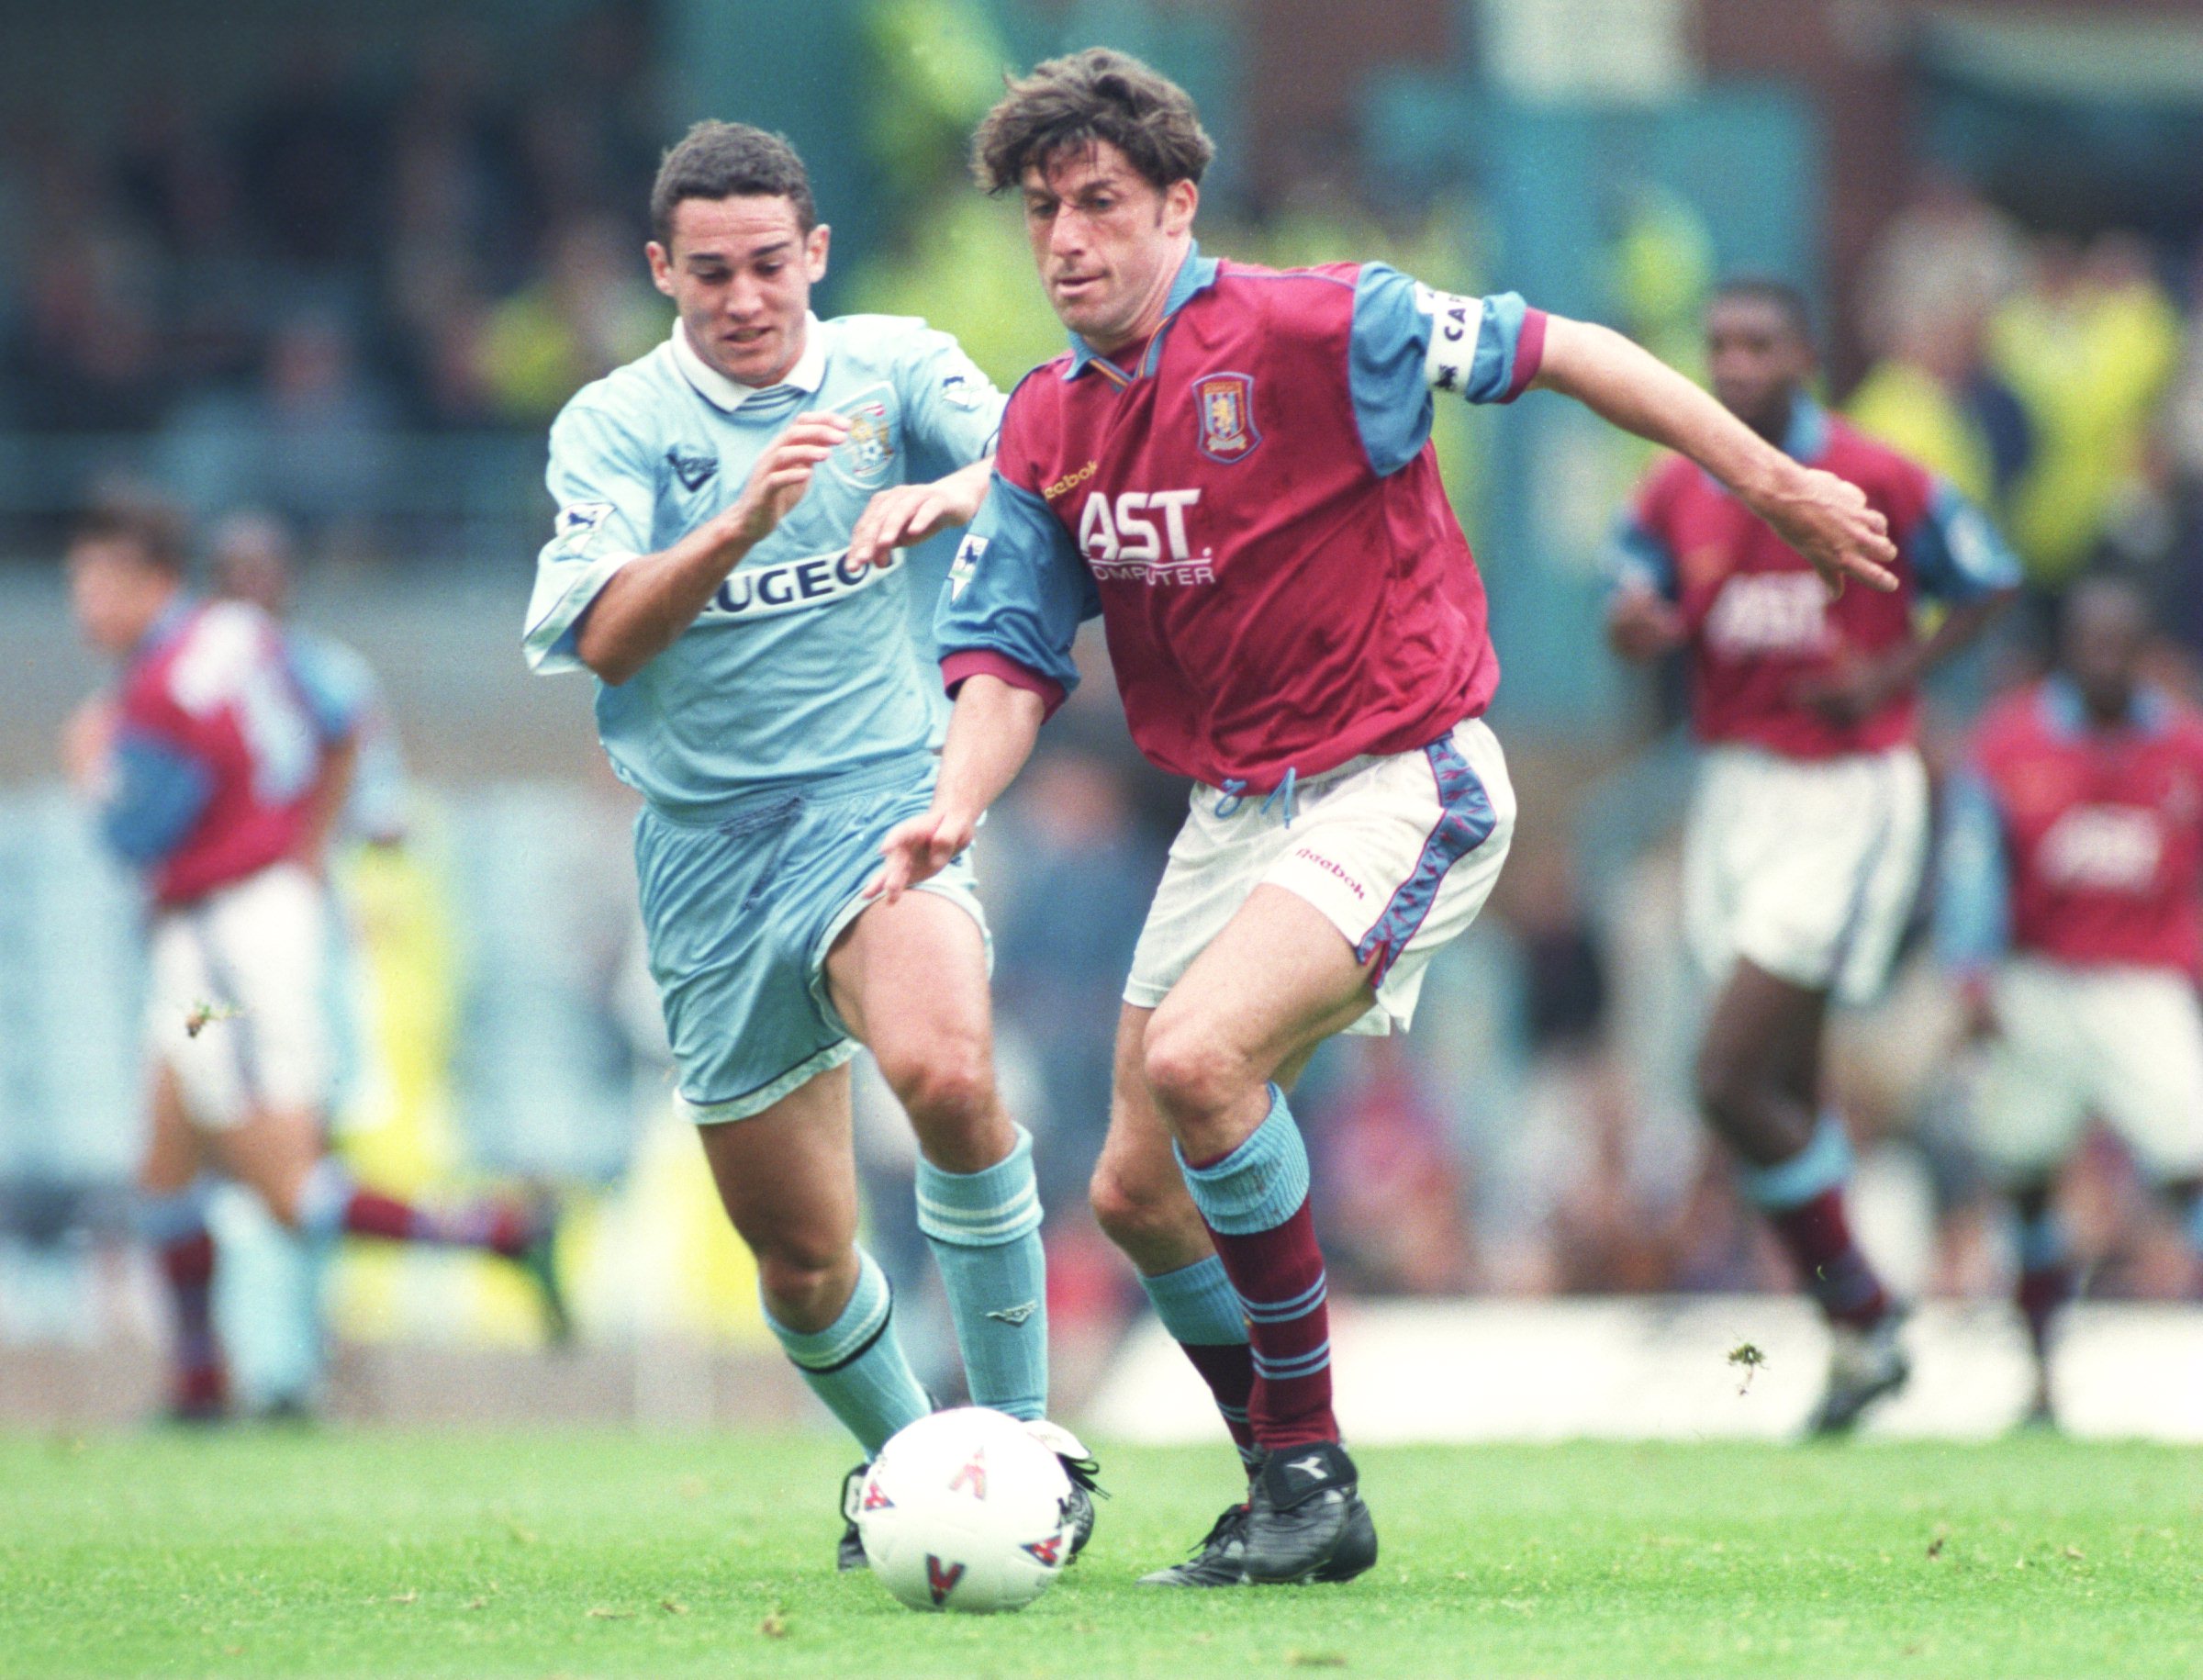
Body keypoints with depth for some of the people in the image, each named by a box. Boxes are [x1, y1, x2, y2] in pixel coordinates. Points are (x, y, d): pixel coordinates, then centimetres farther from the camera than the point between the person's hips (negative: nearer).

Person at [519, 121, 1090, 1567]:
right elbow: (603, 636, -12)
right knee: (798, 1255, 7)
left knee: (948, 1071, -33)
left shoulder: (893, 366, 4)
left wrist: (946, 495, -31)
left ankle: (1019, 1437, -21)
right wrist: (744, 521, -27)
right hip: (707, 840, 2)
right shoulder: (613, 425, 2)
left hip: (878, 795, -2)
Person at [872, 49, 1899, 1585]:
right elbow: (1014, 652, 5)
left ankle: (1315, 1483, -16)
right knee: (1137, 1194, 5)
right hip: (1233, 809, 8)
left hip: (1401, 782, -8)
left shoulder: (1310, 330, -15)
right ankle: (1292, 1493, 25)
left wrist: (1769, 482, -11)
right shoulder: (1046, 428, 5)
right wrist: (954, 809, -15)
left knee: (1197, 1059, -29)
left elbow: (1555, 352, -11)